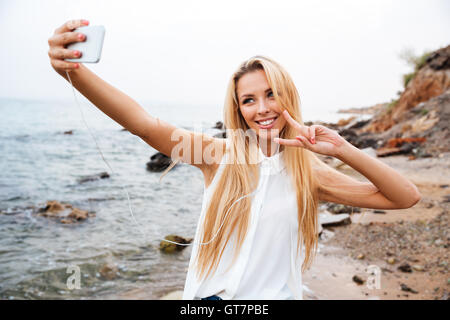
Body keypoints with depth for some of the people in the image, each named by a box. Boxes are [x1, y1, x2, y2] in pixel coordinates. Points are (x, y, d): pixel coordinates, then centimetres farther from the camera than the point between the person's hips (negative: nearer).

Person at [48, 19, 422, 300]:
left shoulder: (307, 171, -4)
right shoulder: (220, 155, -6)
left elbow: (406, 197, -5)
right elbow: (141, 122, -19)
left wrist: (342, 150, -17)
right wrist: (73, 70, -33)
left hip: (275, 293, 1)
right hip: (212, 293, 0)